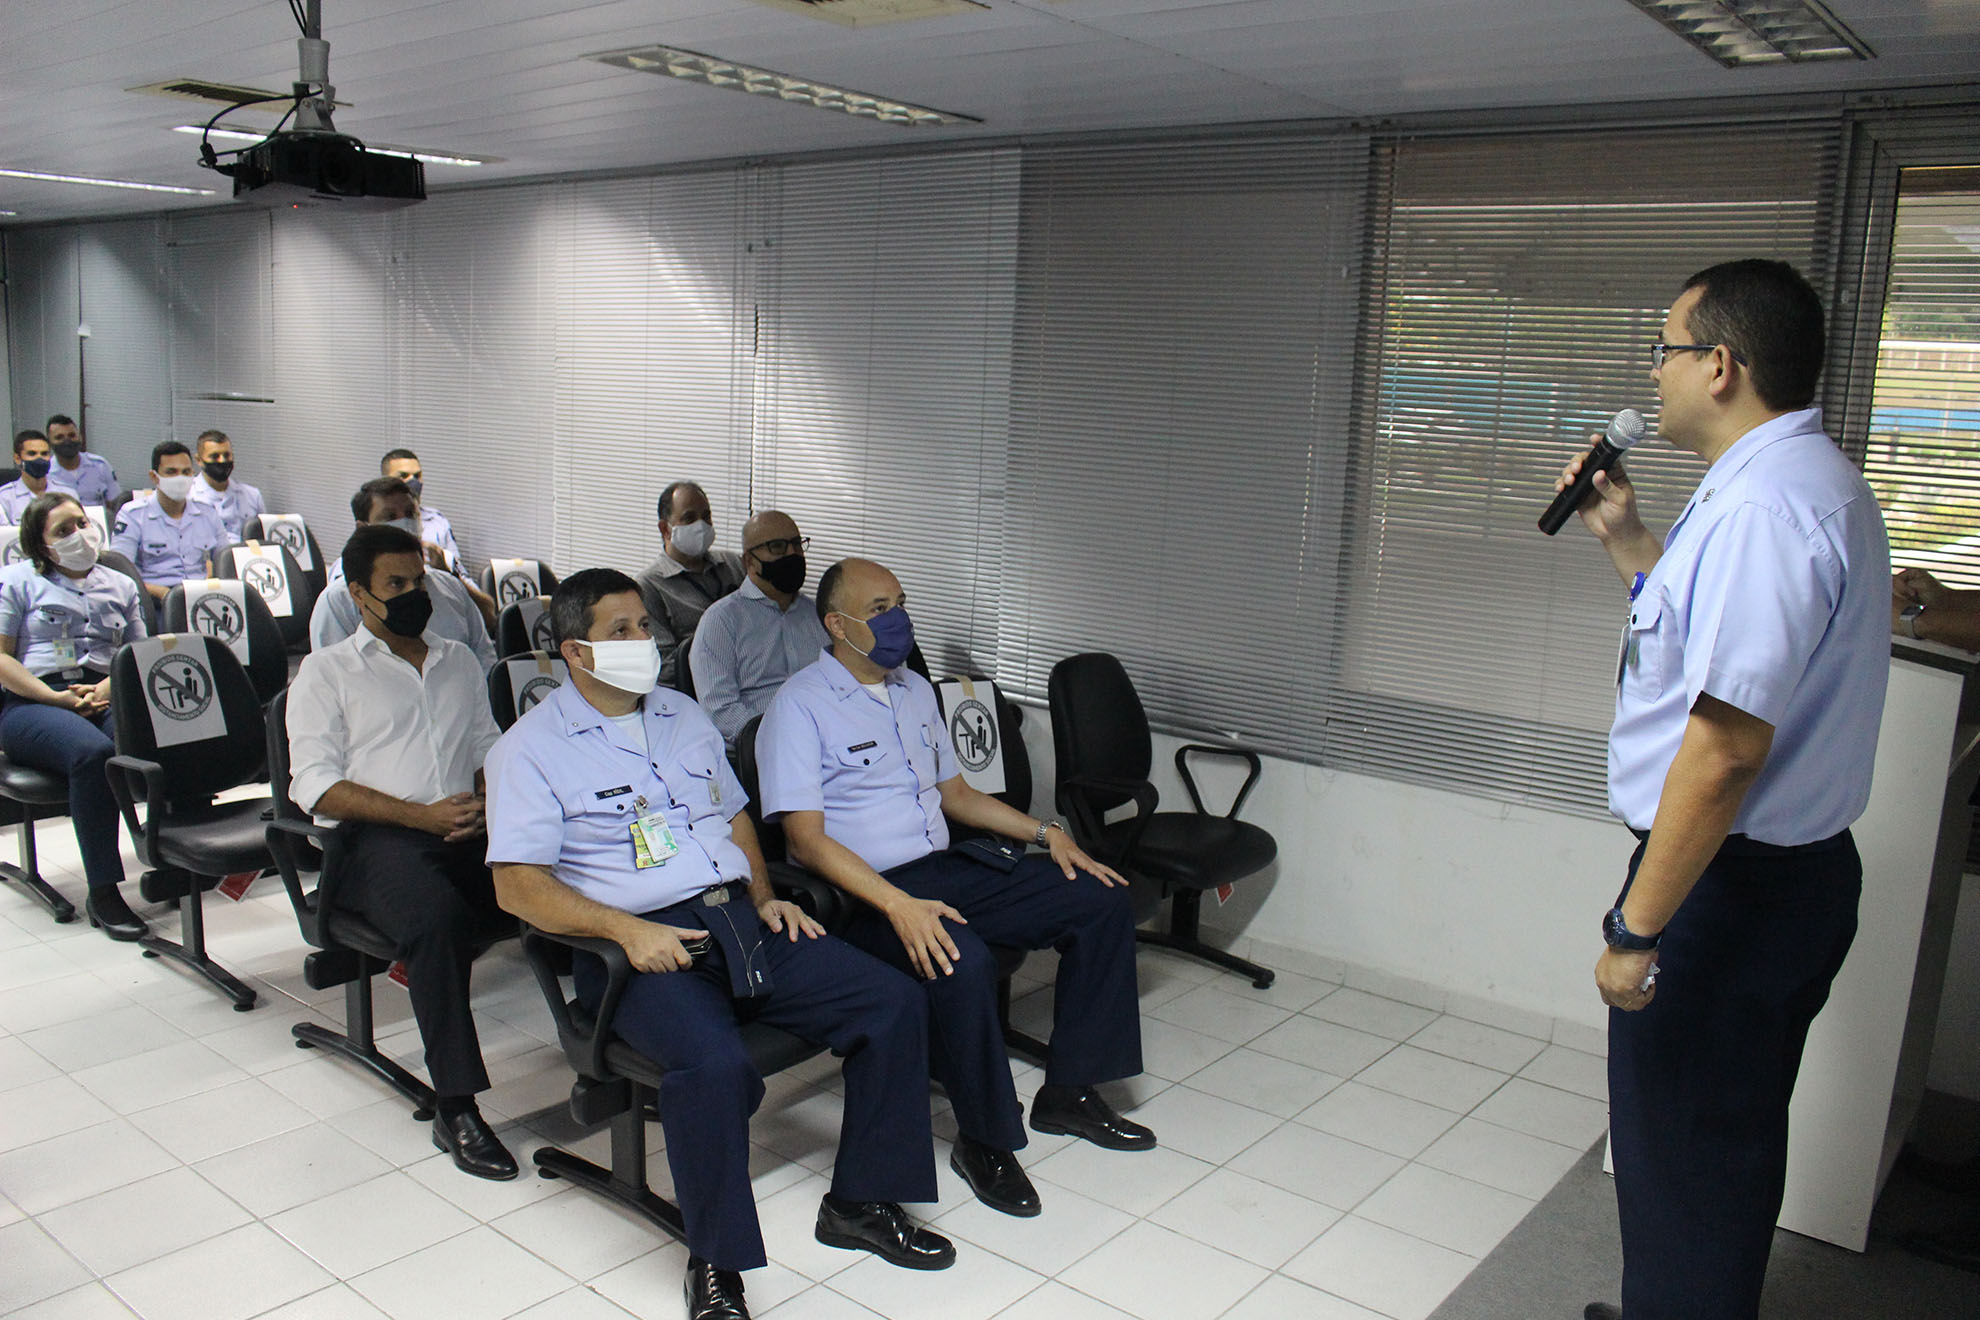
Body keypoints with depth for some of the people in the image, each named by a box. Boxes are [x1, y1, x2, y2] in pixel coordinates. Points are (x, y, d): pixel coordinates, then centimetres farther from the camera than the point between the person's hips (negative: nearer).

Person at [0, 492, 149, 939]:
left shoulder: (120, 585, 23)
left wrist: (109, 687, -5)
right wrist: (57, 698, -10)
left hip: (105, 699, 3)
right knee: (93, 752, -37)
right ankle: (102, 892, -33)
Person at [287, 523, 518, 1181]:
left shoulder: (458, 660, 27)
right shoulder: (327, 671, 12)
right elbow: (315, 783, 0)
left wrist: (486, 803, -2)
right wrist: (423, 816, -11)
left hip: (469, 830, 4)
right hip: (378, 839, -4)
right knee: (439, 917, -37)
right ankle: (455, 1110, -31)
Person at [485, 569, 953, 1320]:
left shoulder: (683, 717, 20)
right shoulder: (531, 749, 0)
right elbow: (517, 885, -8)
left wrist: (765, 897, 8)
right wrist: (627, 930, -20)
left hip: (740, 920, 6)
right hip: (644, 945, -6)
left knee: (894, 1004, -10)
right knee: (713, 1062, -36)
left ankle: (860, 1203, 5)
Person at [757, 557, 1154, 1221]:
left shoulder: (915, 690, 16)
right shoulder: (799, 706, -10)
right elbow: (805, 837, -18)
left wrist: (1046, 832, 11)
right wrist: (897, 905, -31)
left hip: (947, 866, 8)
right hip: (863, 892, -8)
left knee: (1102, 899, -2)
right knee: (961, 961, -37)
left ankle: (1069, 1092, 7)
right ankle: (985, 1141, -13)